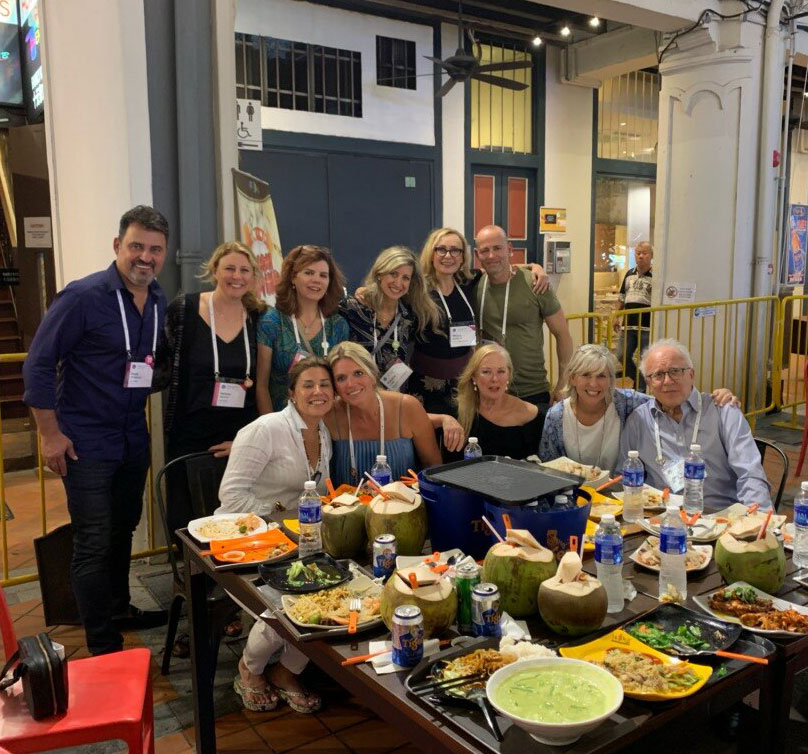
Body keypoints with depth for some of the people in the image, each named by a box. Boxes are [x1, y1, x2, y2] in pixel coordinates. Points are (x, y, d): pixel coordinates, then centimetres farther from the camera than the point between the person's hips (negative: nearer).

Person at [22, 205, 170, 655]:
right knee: (95, 542, -1)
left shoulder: (159, 301, 3)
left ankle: (119, 610, 39)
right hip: (86, 443, -6)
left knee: (124, 529, 19)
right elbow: (39, 364, -14)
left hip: (133, 439, 7)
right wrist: (50, 434, -13)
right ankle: (103, 646, 12)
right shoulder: (84, 296, -17)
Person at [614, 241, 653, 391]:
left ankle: (642, 390, 13)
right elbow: (622, 297, 19)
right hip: (629, 324, 6)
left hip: (647, 326, -6)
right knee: (622, 356, 9)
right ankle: (637, 380, 29)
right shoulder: (629, 274, 12)